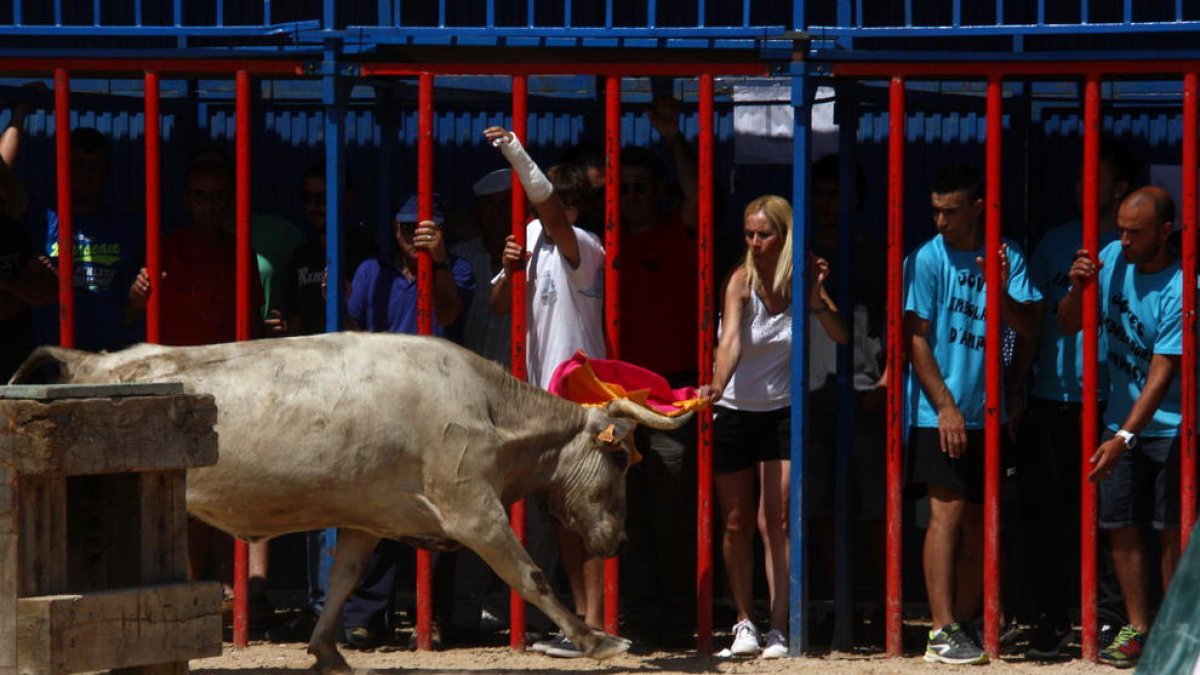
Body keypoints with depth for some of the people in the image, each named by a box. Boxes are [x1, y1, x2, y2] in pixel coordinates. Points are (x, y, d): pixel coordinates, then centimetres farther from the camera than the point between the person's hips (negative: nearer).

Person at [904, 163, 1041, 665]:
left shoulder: (1007, 258, 7)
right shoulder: (928, 259, -4)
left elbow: (1029, 329, 0)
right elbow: (916, 338, -6)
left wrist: (1001, 294, -19)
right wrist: (946, 406, -12)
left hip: (987, 413, 4)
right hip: (939, 413, -4)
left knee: (979, 524, 6)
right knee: (948, 512, -13)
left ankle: (965, 625, 14)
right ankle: (942, 632, -16)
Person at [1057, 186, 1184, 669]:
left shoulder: (1180, 290, -19)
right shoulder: (1111, 259, -1)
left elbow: (1162, 372, -22)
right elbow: (1068, 325, 6)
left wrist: (1126, 437, -26)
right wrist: (1078, 289, -15)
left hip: (1170, 428, -6)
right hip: (1120, 421, 6)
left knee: (1173, 531, -3)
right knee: (1120, 526, 5)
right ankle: (1138, 629, 13)